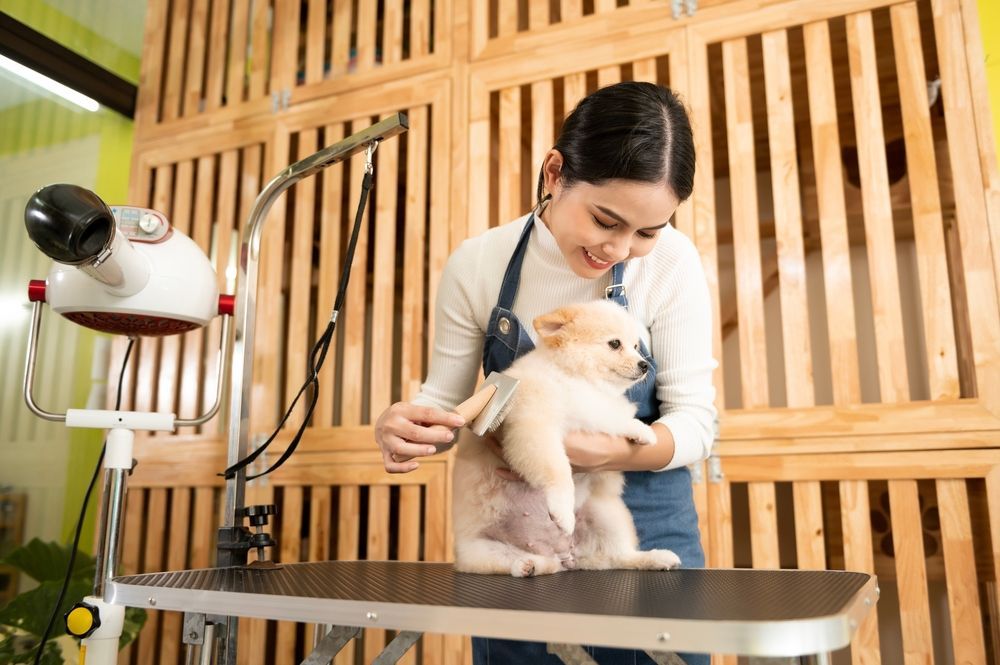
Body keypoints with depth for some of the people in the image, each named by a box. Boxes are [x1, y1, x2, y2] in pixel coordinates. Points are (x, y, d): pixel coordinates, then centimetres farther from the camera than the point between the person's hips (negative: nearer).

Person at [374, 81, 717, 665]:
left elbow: (696, 419, -12)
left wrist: (608, 452, -31)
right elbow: (444, 399, -3)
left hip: (645, 525, 0)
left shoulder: (672, 262, -15)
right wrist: (402, 424, -27)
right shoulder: (478, 265, -12)